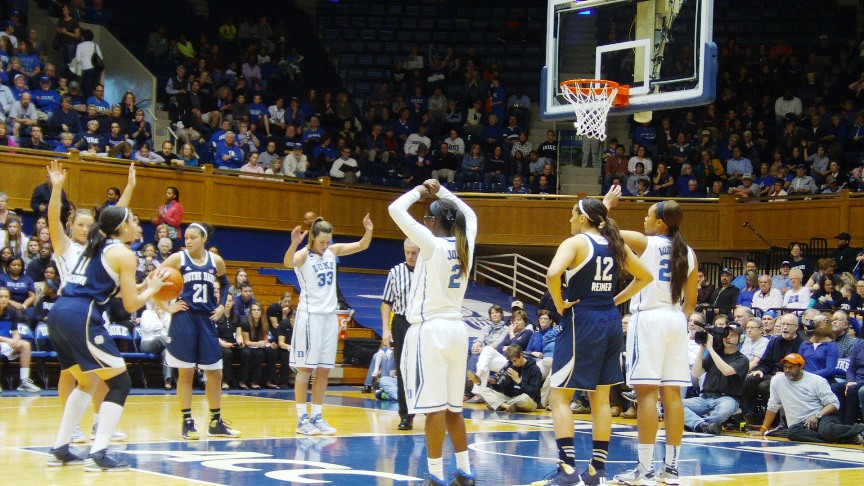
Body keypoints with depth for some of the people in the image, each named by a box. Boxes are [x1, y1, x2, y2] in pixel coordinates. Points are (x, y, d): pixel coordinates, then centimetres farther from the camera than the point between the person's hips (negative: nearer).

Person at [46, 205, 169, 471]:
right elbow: (131, 304, -2)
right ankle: (98, 454, -9)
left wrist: (144, 284, 31)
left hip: (58, 314, 8)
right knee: (120, 383, 1)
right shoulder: (124, 254, 0)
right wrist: (152, 288, 17)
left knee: (87, 382, 24)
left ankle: (59, 449, 22)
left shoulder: (96, 247, 24)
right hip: (81, 318, -8)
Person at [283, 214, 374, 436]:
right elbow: (287, 263, -33)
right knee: (305, 368, -3)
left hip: (330, 315, 6)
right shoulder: (304, 255, -11)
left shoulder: (333, 251, 8)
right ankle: (302, 419, 1)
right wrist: (294, 244, -52)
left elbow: (362, 246, 11)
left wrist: (368, 231, -10)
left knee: (324, 370, 7)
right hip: (310, 315, -6)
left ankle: (317, 417, 13)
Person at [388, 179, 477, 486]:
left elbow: (396, 209, -10)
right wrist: (441, 190, 27)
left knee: (434, 406, -6)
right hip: (456, 330, 7)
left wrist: (420, 191, 5)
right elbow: (469, 214, 28)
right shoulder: (465, 244, 7)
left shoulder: (432, 244, -10)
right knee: (453, 407, 14)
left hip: (430, 330, -7)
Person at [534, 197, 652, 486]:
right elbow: (645, 277, 20)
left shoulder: (575, 243, -9)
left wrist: (559, 304, -11)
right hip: (611, 322, 7)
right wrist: (615, 300, 16)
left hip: (581, 321, -6)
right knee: (601, 398, 12)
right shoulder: (616, 245, 10)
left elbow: (553, 274, -26)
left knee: (559, 396, 0)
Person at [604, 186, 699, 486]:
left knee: (647, 392, -7)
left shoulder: (645, 243, -5)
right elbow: (690, 302, 14)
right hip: (676, 320, 6)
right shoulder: (688, 254, 11)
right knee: (672, 394, 6)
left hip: (649, 318, -6)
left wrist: (607, 204, 17)